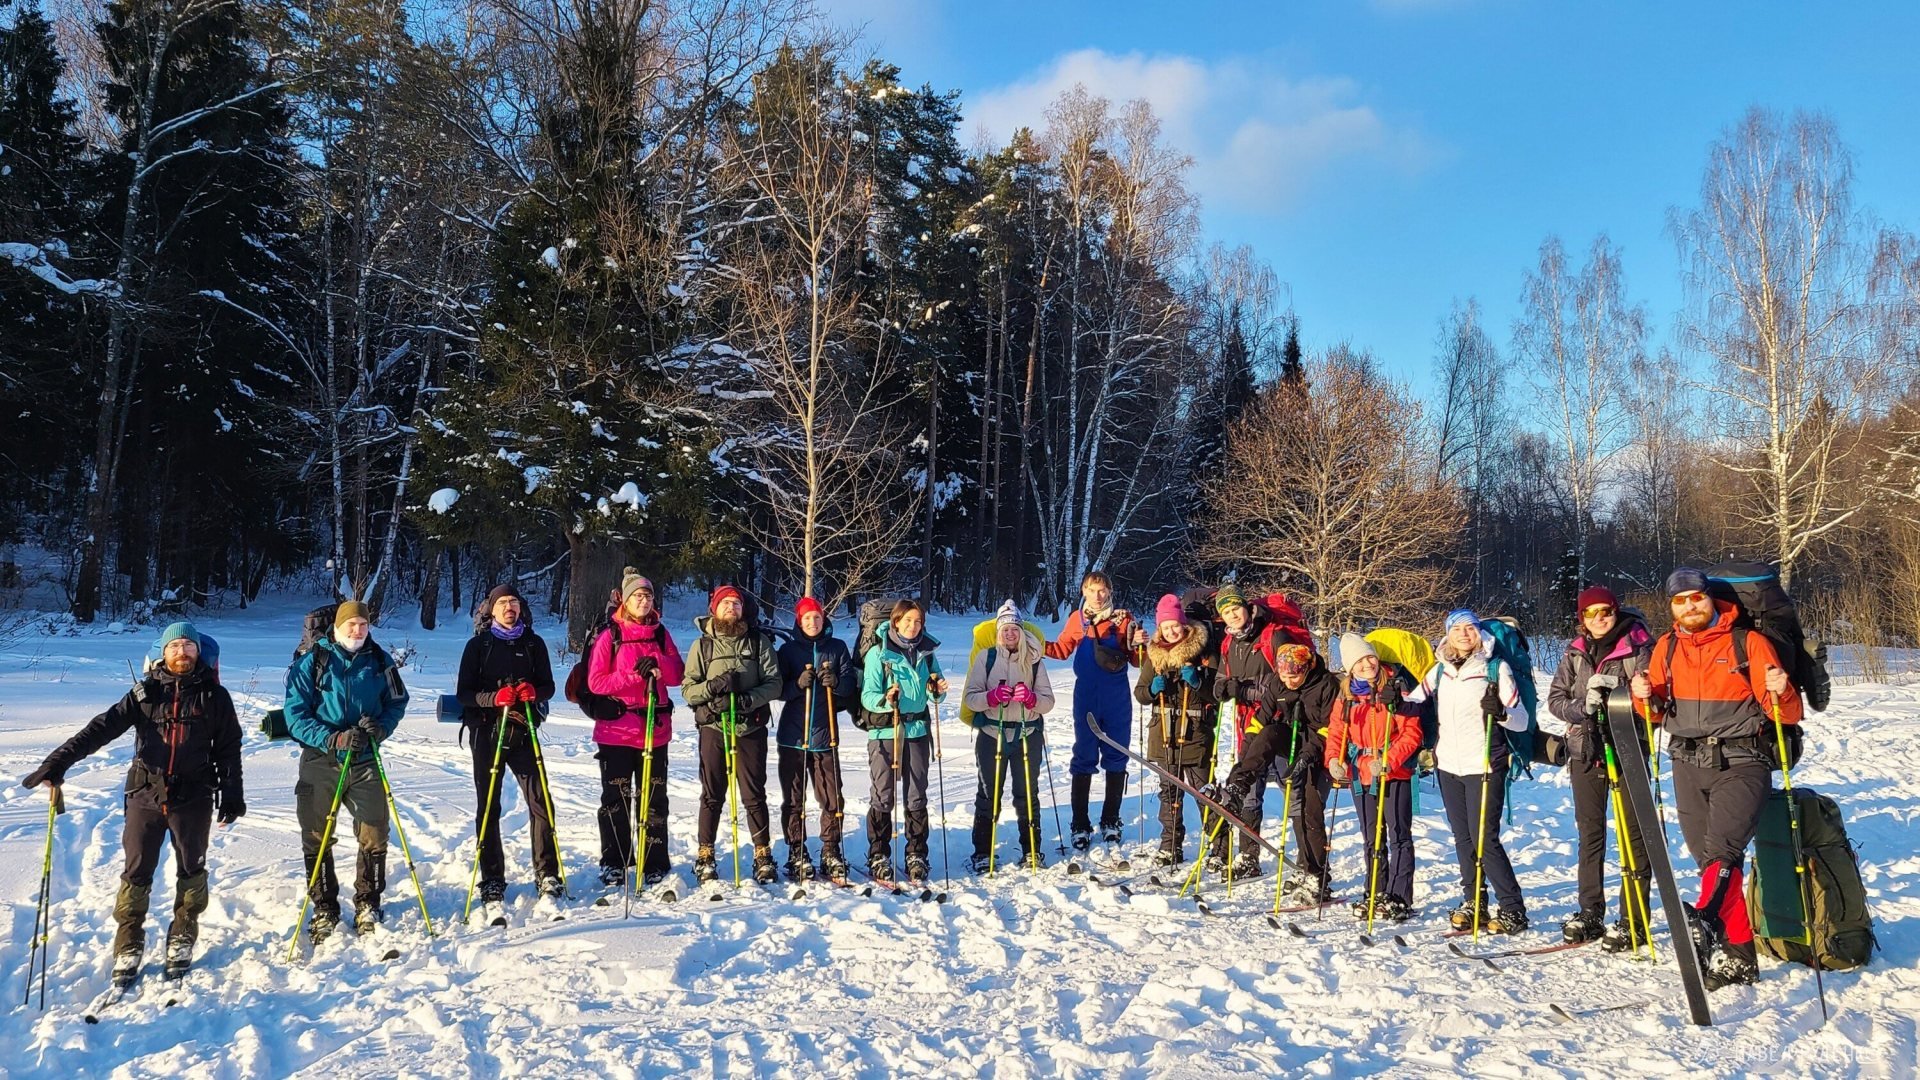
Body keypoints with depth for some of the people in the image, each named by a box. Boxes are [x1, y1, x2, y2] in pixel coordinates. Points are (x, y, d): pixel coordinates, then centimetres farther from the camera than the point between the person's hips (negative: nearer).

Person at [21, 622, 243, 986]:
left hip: (193, 797, 0)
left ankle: (182, 939, 24)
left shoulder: (214, 696, 2)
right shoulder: (145, 693, 2)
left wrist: (232, 795, 1)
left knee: (191, 870, 9)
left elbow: (229, 749, 4)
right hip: (146, 795, 1)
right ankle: (129, 947, 16)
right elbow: (103, 727, -7)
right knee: (136, 871, 4)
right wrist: (58, 761, -18)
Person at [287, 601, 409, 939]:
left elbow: (397, 702, 10)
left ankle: (367, 904, 17)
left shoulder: (380, 661, 3)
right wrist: (332, 739, -21)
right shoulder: (311, 663, -5)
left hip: (365, 761, 1)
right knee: (317, 838, 7)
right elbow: (295, 715, -8)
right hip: (320, 760, -1)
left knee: (374, 835, -1)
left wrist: (381, 727, -12)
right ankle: (324, 909, 21)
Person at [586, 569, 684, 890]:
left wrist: (658, 665, -15)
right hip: (616, 729, -3)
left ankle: (655, 864, 15)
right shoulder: (609, 635, -3)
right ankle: (614, 864, 14)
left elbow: (678, 673, 5)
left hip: (655, 727, 3)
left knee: (654, 797, 7)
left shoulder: (660, 633, 9)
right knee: (615, 798, 4)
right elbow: (596, 682, -8)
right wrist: (634, 675, -18)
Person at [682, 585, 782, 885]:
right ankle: (705, 856, 18)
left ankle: (763, 855, 14)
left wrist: (748, 699, -17)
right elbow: (688, 689, 2)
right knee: (712, 795, 7)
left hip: (751, 728, 0)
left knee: (754, 795, 5)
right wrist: (712, 686, -17)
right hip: (713, 728, 0)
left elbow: (774, 683, -1)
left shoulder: (759, 641, 5)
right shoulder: (702, 645, 6)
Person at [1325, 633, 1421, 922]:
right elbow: (1336, 731, 10)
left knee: (1398, 836, -1)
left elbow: (1412, 733, -14)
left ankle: (1399, 898, 4)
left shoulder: (1397, 688, -11)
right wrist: (1334, 759, -7)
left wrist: (1389, 760, -24)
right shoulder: (1346, 694, 5)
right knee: (1372, 838, 16)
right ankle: (1376, 894, 27)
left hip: (1395, 774, -6)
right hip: (1361, 775, 6)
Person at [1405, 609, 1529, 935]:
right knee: (1463, 838, 11)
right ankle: (1474, 903, 23)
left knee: (1485, 839, -7)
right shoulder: (1440, 670, 9)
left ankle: (1513, 910, 3)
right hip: (1449, 765, 5)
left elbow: (1522, 721, -8)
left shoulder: (1496, 668, -5)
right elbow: (1416, 701, 11)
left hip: (1484, 767, -5)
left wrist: (1501, 712, -28)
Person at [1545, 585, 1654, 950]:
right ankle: (1590, 913, 21)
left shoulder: (1638, 647, -4)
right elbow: (1555, 698, 5)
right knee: (1590, 832, 12)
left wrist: (1615, 689, -26)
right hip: (1585, 750, 5)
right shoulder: (1575, 652, 8)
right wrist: (1582, 708, -14)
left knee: (1632, 833, -1)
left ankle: (1633, 921, 4)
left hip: (1626, 749, -5)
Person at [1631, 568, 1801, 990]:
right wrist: (1645, 697, -5)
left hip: (1741, 763, -4)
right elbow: (1658, 712, 16)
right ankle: (1739, 954, 12)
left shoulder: (1748, 642, -3)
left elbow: (1787, 715, -3)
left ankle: (1706, 920, -42)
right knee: (1709, 859, 5)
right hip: (1689, 765, 5)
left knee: (1722, 847, -25)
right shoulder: (1666, 647, 9)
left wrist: (1780, 693, -24)